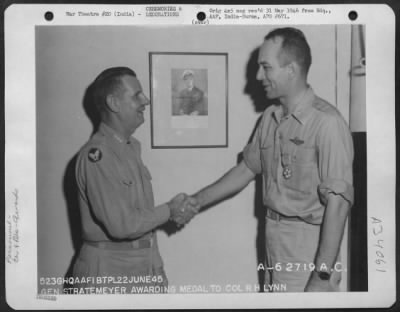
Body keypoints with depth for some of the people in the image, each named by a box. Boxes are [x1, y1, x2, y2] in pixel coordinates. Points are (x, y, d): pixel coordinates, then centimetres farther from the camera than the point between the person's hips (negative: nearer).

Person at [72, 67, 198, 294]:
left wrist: (176, 208, -2)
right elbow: (121, 224, -23)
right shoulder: (97, 154, -19)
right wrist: (169, 211, -11)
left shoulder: (132, 146, 10)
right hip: (110, 270, -8)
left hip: (146, 264, 8)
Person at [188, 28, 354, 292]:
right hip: (274, 240, 7)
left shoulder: (326, 122, -18)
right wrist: (193, 203, 16)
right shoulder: (270, 118, 6)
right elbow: (246, 169, 18)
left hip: (309, 244, -7)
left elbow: (338, 202, -21)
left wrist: (323, 275, -22)